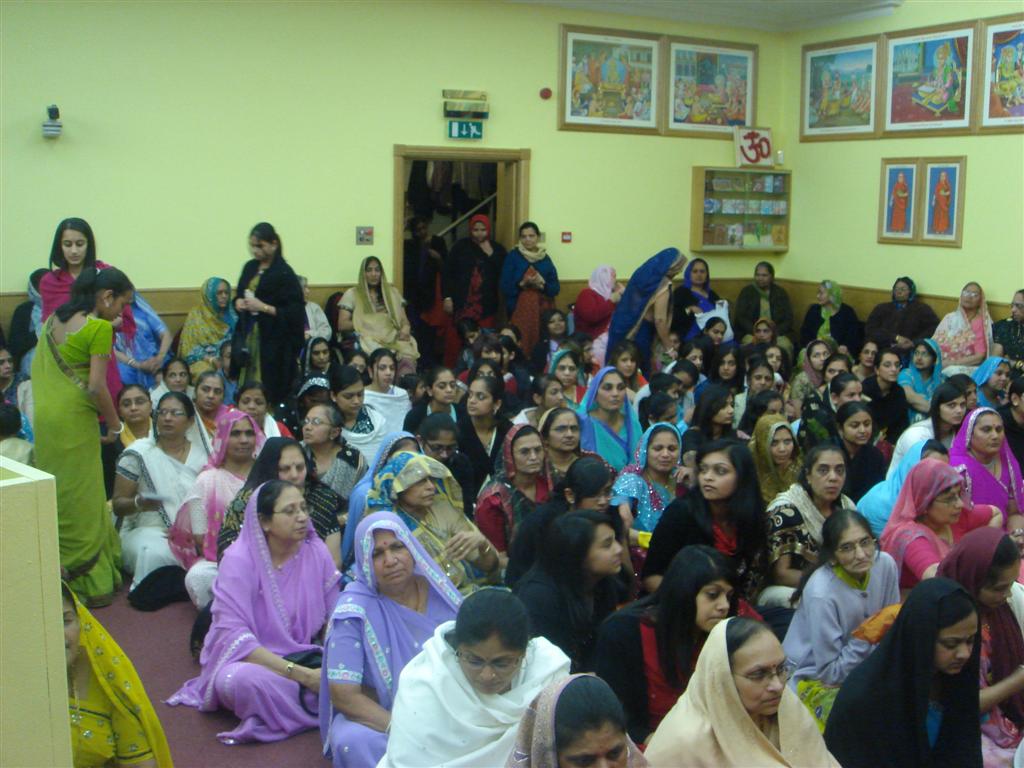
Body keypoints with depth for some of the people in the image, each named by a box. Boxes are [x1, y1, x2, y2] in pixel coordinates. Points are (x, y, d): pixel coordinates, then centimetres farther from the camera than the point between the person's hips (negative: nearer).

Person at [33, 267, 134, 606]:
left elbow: (37, 368, 15)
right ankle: (90, 583, 9)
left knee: (55, 499, 15)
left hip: (44, 416, 8)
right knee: (81, 501, 1)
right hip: (74, 419, -8)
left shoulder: (54, 319, 11)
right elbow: (97, 386, -17)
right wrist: (115, 425, -5)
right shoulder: (99, 328, -13)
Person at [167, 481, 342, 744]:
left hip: (303, 658, 3)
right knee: (237, 679, -38)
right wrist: (301, 675, -30)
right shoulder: (239, 559, -16)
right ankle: (316, 706, -18)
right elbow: (235, 637, -23)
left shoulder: (316, 552, -4)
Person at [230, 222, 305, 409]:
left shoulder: (284, 273, -9)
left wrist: (264, 307, -18)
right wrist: (238, 303, 0)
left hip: (273, 343, -6)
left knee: (270, 394, -8)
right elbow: (238, 296, 24)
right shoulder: (250, 267, 12)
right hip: (247, 337, 6)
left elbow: (295, 312, -12)